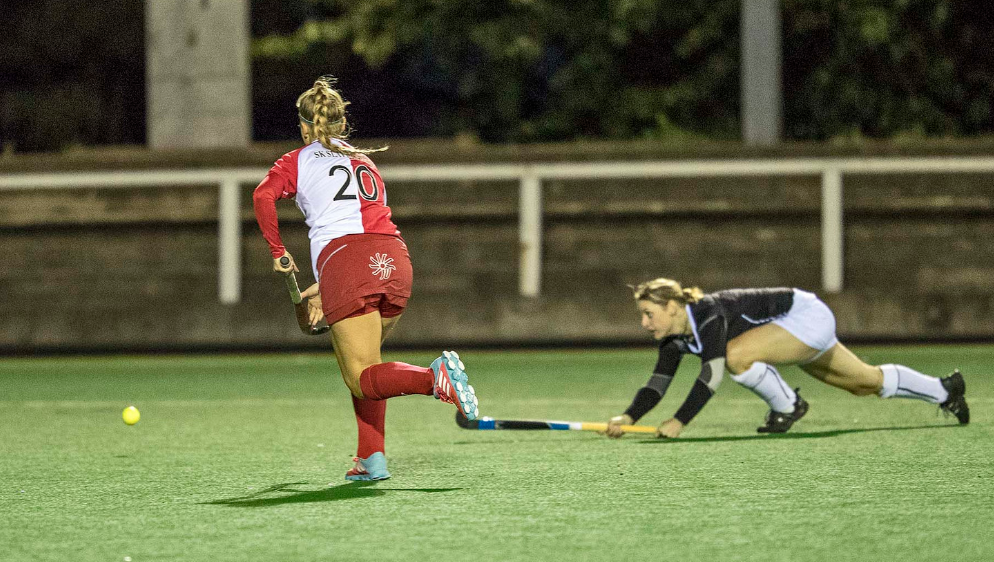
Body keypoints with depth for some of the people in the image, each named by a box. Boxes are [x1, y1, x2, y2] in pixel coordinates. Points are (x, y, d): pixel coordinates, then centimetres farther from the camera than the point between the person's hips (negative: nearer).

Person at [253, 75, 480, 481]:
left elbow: (263, 195, -5)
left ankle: (435, 377, -32)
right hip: (394, 259, 6)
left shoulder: (296, 162, 15)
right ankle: (371, 458, 12)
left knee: (362, 379, -6)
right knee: (362, 363, 22)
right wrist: (327, 288, 36)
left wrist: (277, 251, 6)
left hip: (343, 261, -6)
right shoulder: (366, 162, 30)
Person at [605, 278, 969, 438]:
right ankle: (945, 390, 40)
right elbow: (656, 386, -8)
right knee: (868, 382, 21)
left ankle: (787, 407, -7)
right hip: (805, 329, 9)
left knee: (736, 355, -31)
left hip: (808, 316, -9)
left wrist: (679, 422, -44)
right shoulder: (674, 338, -7)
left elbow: (711, 377, -40)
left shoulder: (708, 315, -32)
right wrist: (628, 417, -24)